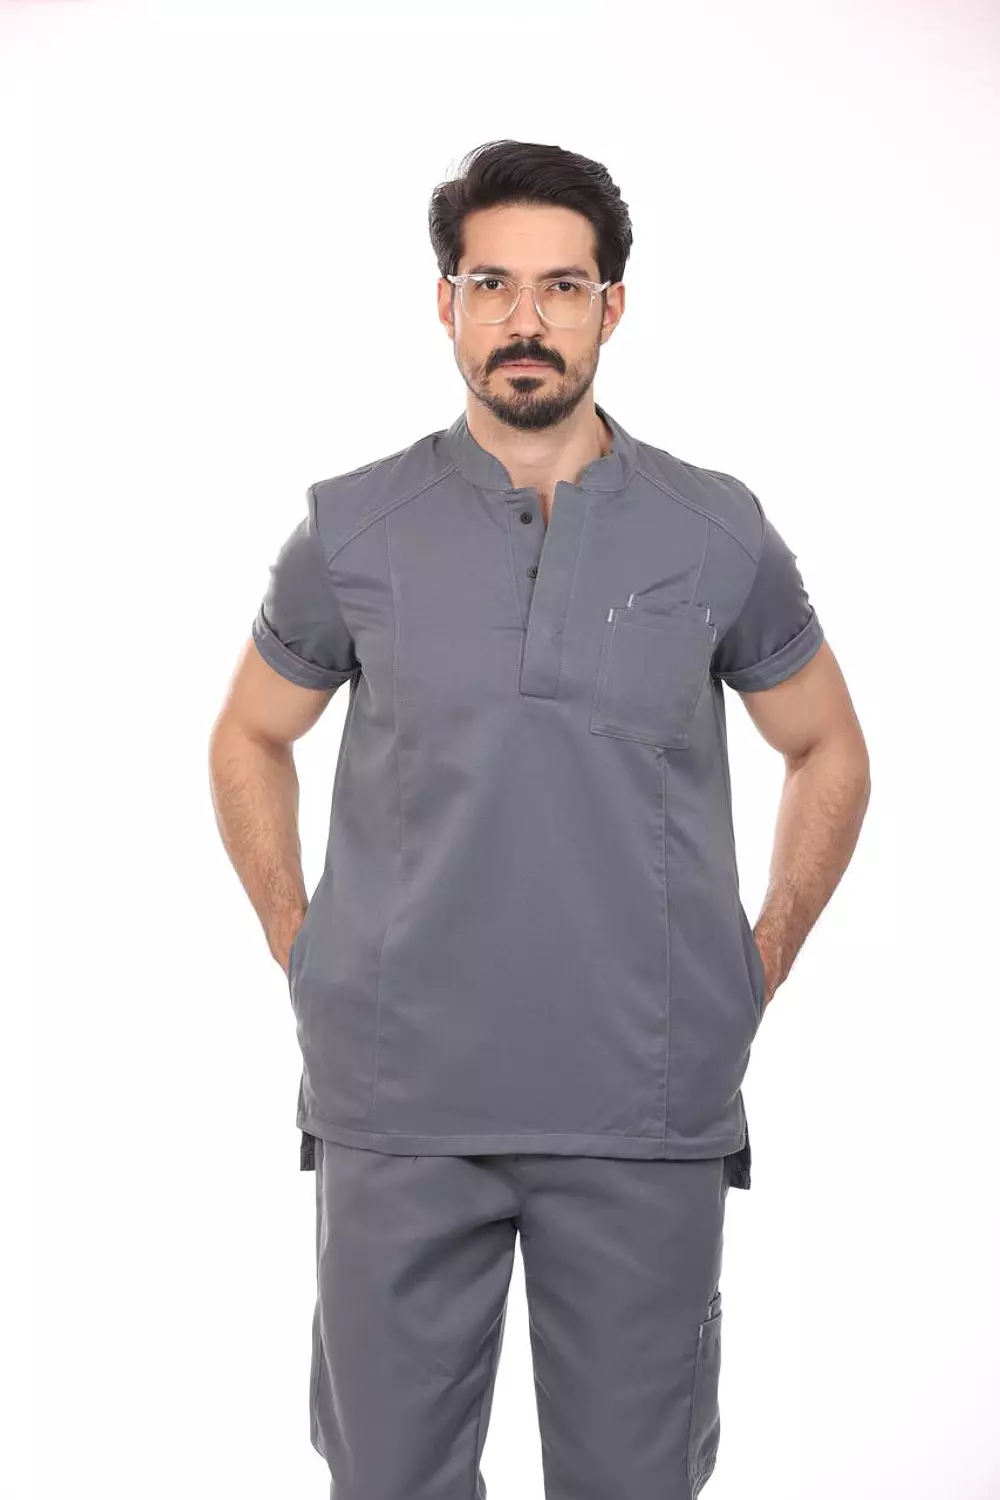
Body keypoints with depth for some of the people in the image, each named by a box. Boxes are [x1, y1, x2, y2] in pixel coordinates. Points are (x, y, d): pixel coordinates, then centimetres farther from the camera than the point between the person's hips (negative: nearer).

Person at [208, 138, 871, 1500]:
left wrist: (765, 962, 5)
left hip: (649, 1112, 0)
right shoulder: (352, 529, 1)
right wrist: (297, 946, 6)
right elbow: (251, 738, 15)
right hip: (399, 1108, 0)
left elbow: (829, 750, 14)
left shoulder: (719, 533, 1)